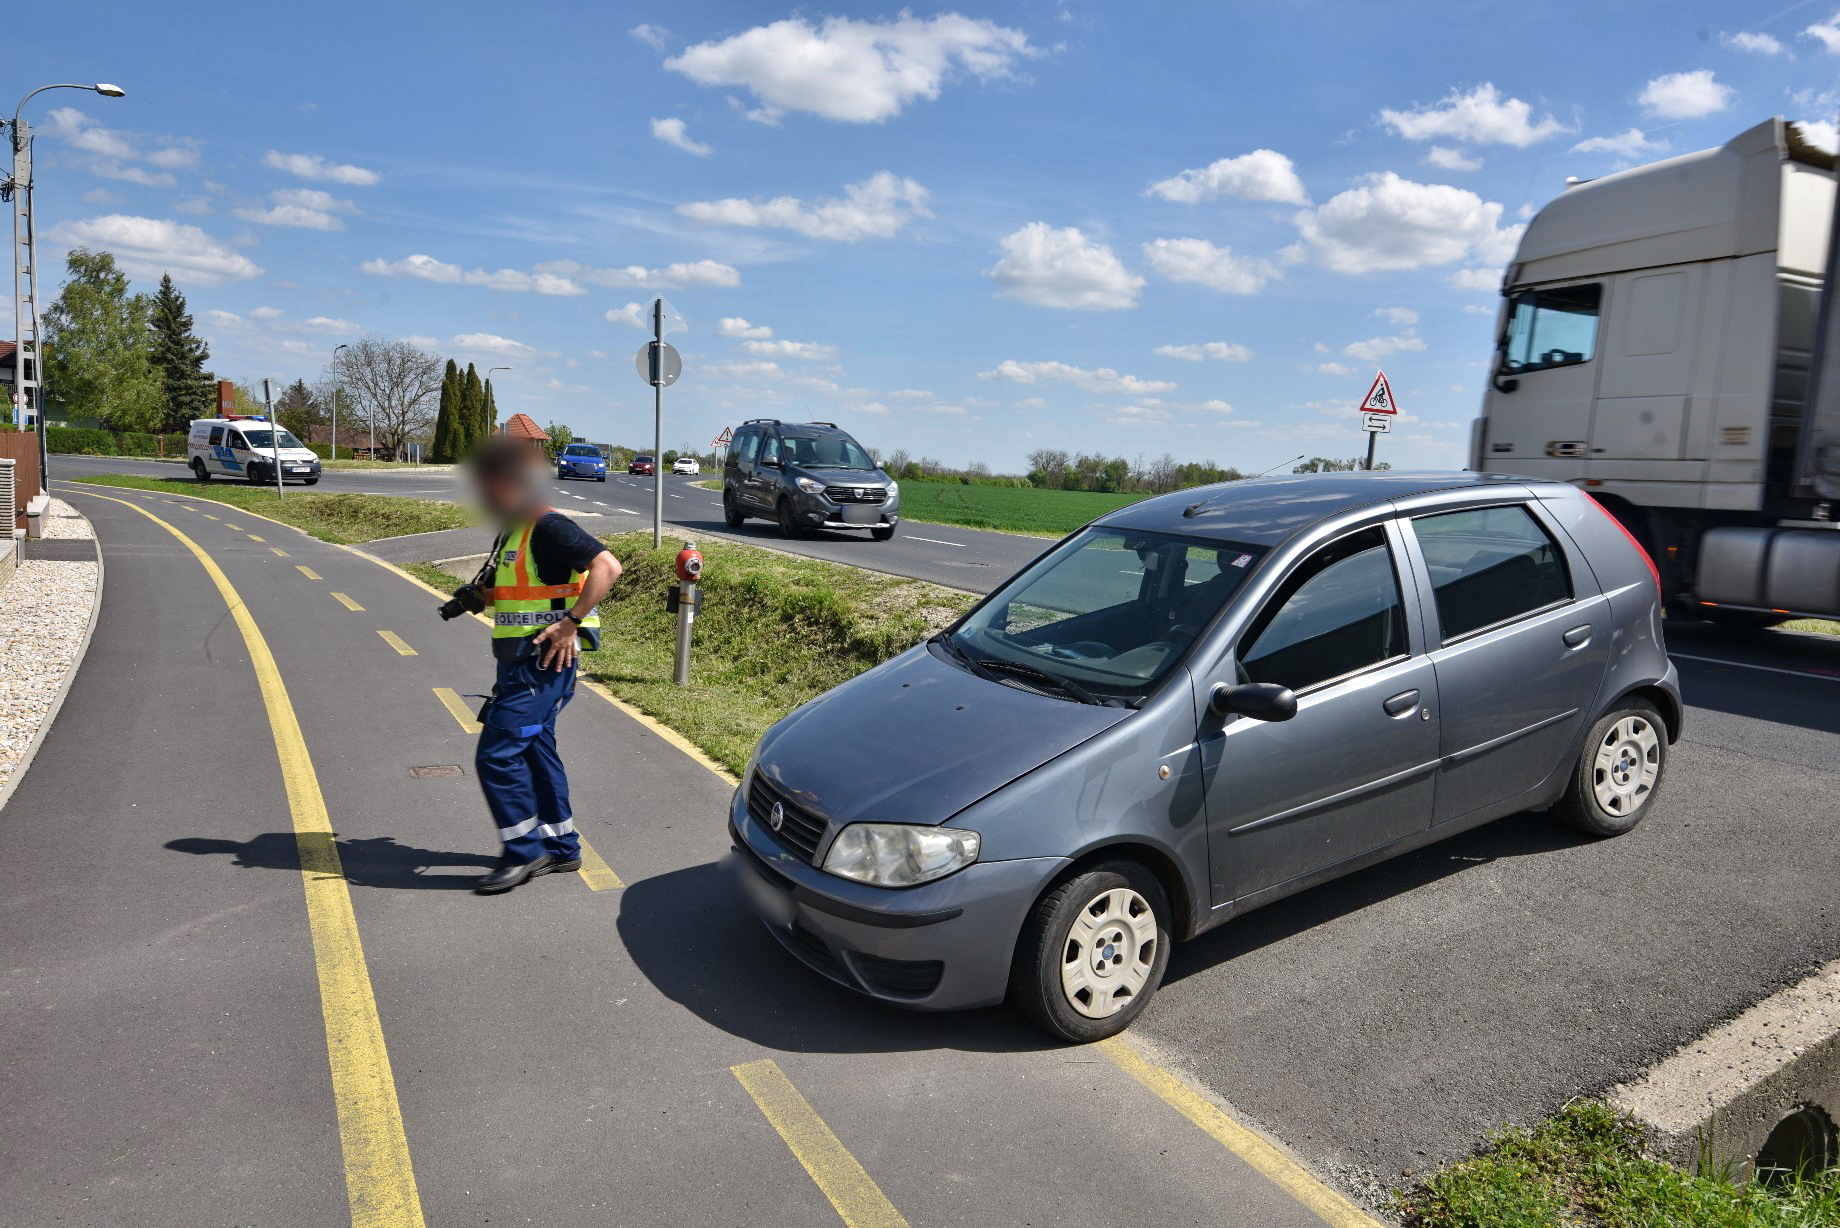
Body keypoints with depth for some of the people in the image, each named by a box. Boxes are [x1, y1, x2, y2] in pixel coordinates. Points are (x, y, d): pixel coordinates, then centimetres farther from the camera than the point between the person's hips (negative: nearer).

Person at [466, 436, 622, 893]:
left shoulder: (548, 527, -16)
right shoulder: (514, 531, 15)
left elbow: (607, 566, -26)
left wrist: (571, 622, -27)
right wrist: (480, 598, 9)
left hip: (544, 661, -10)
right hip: (518, 662, 10)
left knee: (496, 753, -9)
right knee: (534, 749, 14)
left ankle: (525, 852, 2)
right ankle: (560, 846, 24)